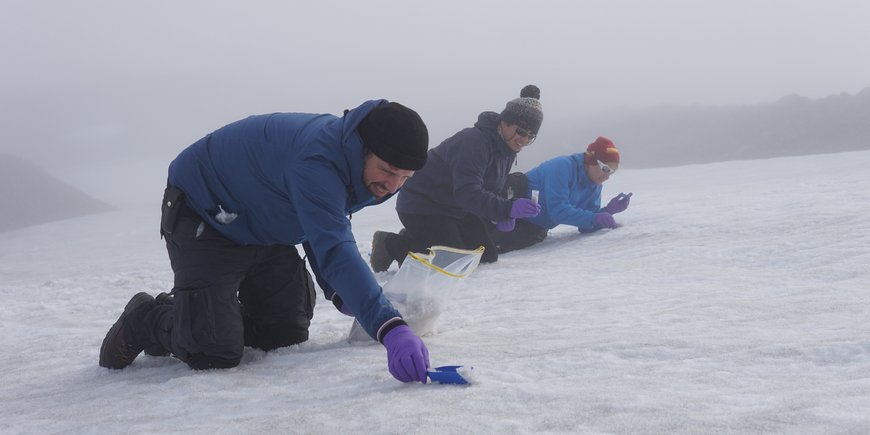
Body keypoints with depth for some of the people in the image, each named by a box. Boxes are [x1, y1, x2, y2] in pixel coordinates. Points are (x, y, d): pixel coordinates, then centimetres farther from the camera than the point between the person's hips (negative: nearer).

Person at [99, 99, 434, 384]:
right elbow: (335, 250, -50)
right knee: (214, 354, -18)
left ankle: (195, 317, 30)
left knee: (287, 335, 9)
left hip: (265, 229, 9)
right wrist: (390, 329, -59)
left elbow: (323, 231, 10)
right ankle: (147, 320, 12)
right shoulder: (316, 158, -39)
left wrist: (337, 292, -4)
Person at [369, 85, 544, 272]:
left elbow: (489, 189, 9)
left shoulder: (507, 149, 1)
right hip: (421, 205, -10)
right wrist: (507, 208, -50)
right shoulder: (473, 143, -30)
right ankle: (391, 245, 2)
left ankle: (414, 240, 20)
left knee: (487, 256, 6)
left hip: (459, 210, 10)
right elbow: (467, 193, -40)